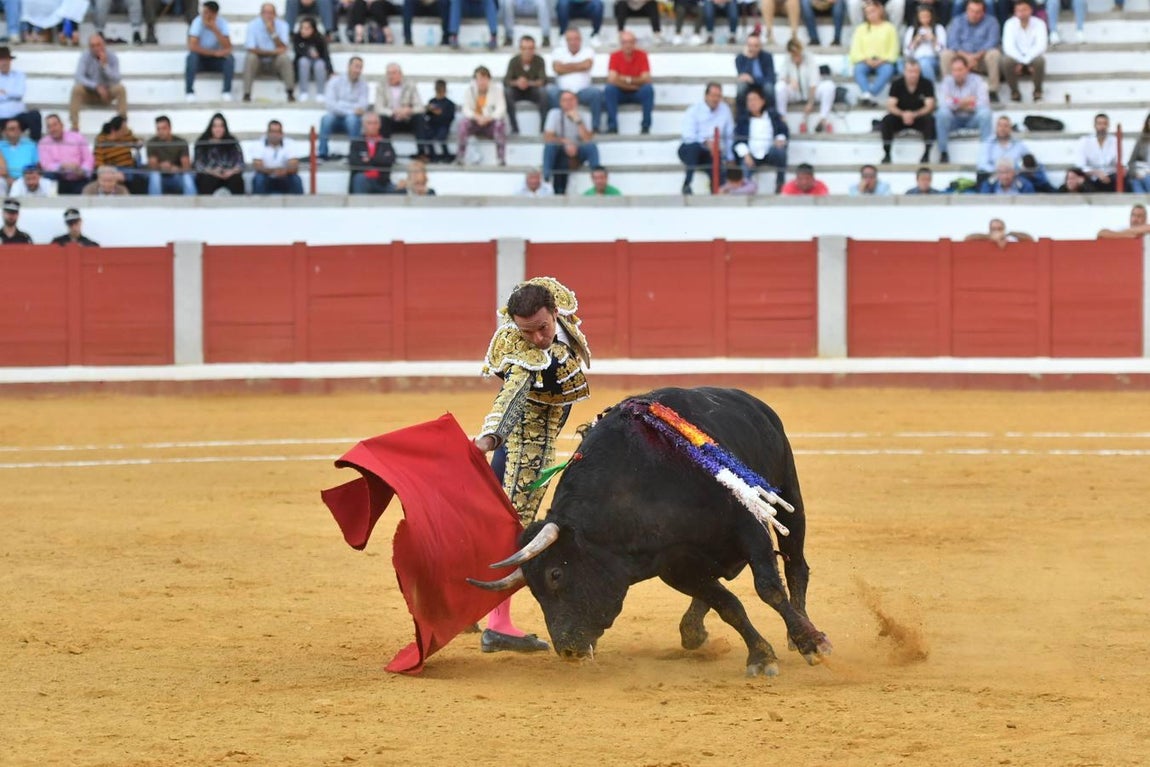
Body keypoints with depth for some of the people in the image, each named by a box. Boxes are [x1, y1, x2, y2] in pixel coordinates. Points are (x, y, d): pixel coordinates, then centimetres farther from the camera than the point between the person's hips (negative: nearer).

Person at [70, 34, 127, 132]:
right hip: (89, 93, -1)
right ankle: (74, 124, -33)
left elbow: (116, 79, -18)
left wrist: (105, 65, -29)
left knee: (120, 88, -29)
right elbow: (79, 77, -22)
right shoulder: (85, 56, -11)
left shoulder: (112, 57, -9)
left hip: (107, 94, 1)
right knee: (77, 88, -31)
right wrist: (96, 87, -32)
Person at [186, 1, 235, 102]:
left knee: (230, 58, -27)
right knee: (192, 57, -33)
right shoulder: (198, 22, -17)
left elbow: (227, 48, -22)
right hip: (200, 59, -1)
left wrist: (215, 30, -31)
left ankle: (227, 91, -20)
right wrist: (214, 53, -29)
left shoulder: (222, 23, -13)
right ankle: (189, 92, -27)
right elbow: (192, 46, -27)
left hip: (216, 60, 1)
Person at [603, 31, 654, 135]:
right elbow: (612, 79, -18)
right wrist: (633, 86, -19)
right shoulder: (615, 56, -8)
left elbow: (646, 79, -13)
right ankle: (612, 126, -30)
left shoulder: (641, 55, -7)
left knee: (649, 89, -30)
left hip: (638, 94, 0)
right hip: (621, 93, 0)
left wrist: (628, 80, -24)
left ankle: (646, 125, -25)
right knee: (609, 89, -30)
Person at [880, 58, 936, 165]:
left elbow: (929, 107, -16)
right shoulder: (897, 84, -9)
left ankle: (926, 153, -27)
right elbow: (891, 107, -14)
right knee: (887, 120, -30)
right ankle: (887, 154, -23)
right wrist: (903, 114, -35)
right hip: (900, 117, 1)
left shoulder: (926, 84, -11)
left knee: (930, 120, -33)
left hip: (919, 117, -1)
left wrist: (914, 115, -34)